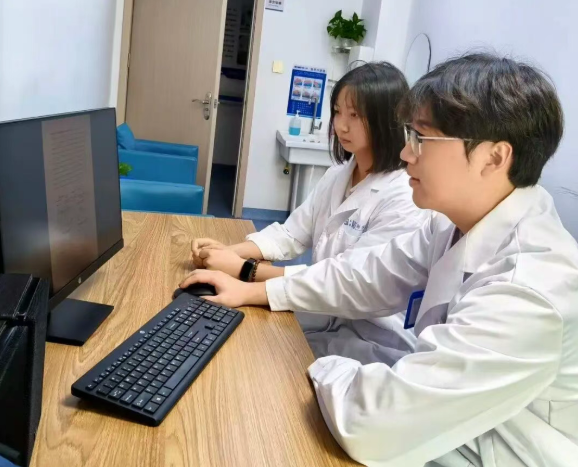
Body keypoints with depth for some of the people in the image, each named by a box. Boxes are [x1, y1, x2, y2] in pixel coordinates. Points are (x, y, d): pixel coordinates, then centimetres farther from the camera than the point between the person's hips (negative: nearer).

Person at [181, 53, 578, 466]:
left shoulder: (528, 294, -35)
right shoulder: (462, 222, -7)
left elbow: (370, 421, -37)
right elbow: (368, 275, 3)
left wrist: (325, 370, -15)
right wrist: (253, 291, 3)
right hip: (441, 432, 6)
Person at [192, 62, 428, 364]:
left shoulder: (404, 199, -21)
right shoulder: (338, 175, 5)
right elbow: (291, 234, 3)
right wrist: (230, 251, -16)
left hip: (369, 344, -6)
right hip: (326, 321, 6)